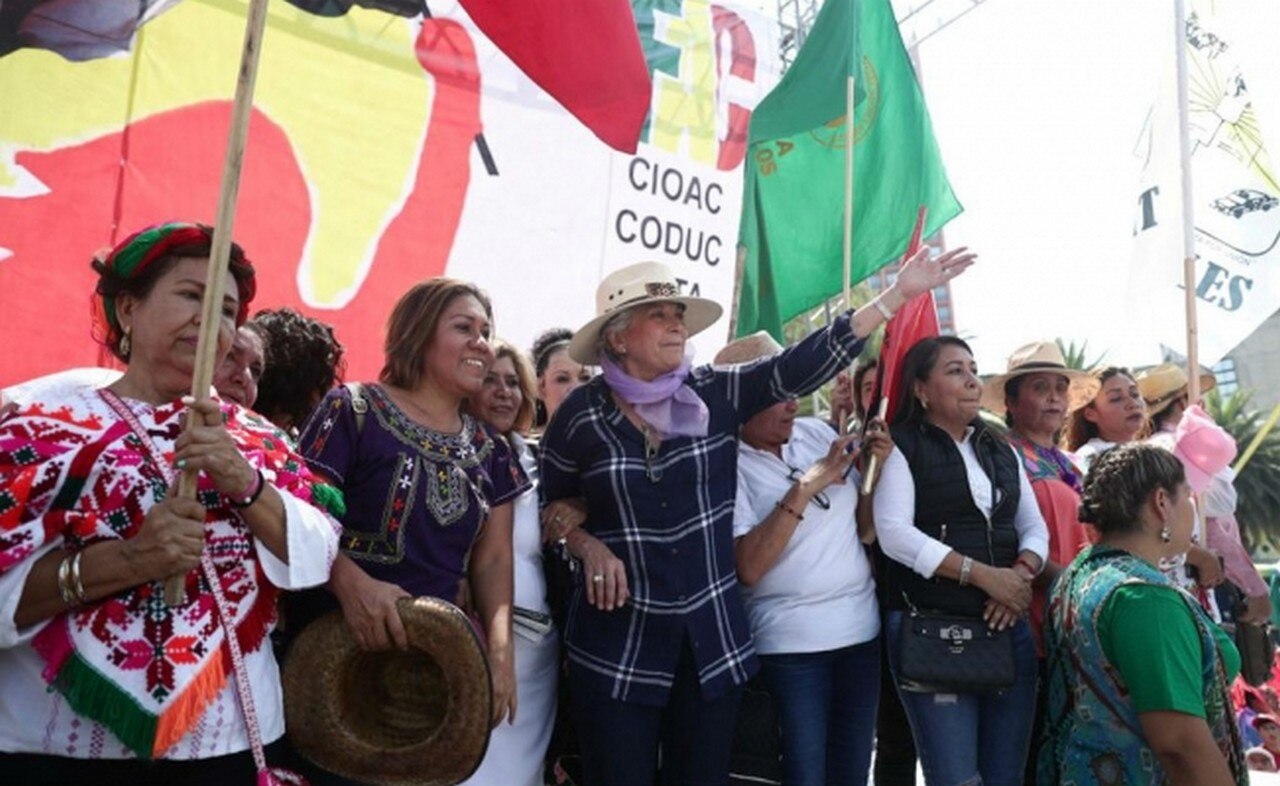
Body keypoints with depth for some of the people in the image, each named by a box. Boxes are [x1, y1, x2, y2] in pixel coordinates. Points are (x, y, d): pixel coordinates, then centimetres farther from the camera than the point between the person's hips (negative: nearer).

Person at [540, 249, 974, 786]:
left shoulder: (717, 394, -2)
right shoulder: (581, 415, -4)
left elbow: (803, 365, -10)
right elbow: (548, 507, 9)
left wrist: (900, 292, -14)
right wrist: (590, 547, -11)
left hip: (712, 639, 2)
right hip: (618, 644, -2)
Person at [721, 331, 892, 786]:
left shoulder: (817, 433, 4)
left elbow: (862, 528, 12)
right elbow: (746, 569, -23)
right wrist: (804, 488, -24)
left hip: (861, 627, 6)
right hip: (790, 641, -5)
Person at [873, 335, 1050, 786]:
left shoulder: (1001, 451, 17)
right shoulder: (902, 447, -3)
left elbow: (1034, 527, 14)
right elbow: (894, 533, -15)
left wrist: (1021, 574, -8)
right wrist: (984, 575, -18)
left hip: (1007, 627, 6)